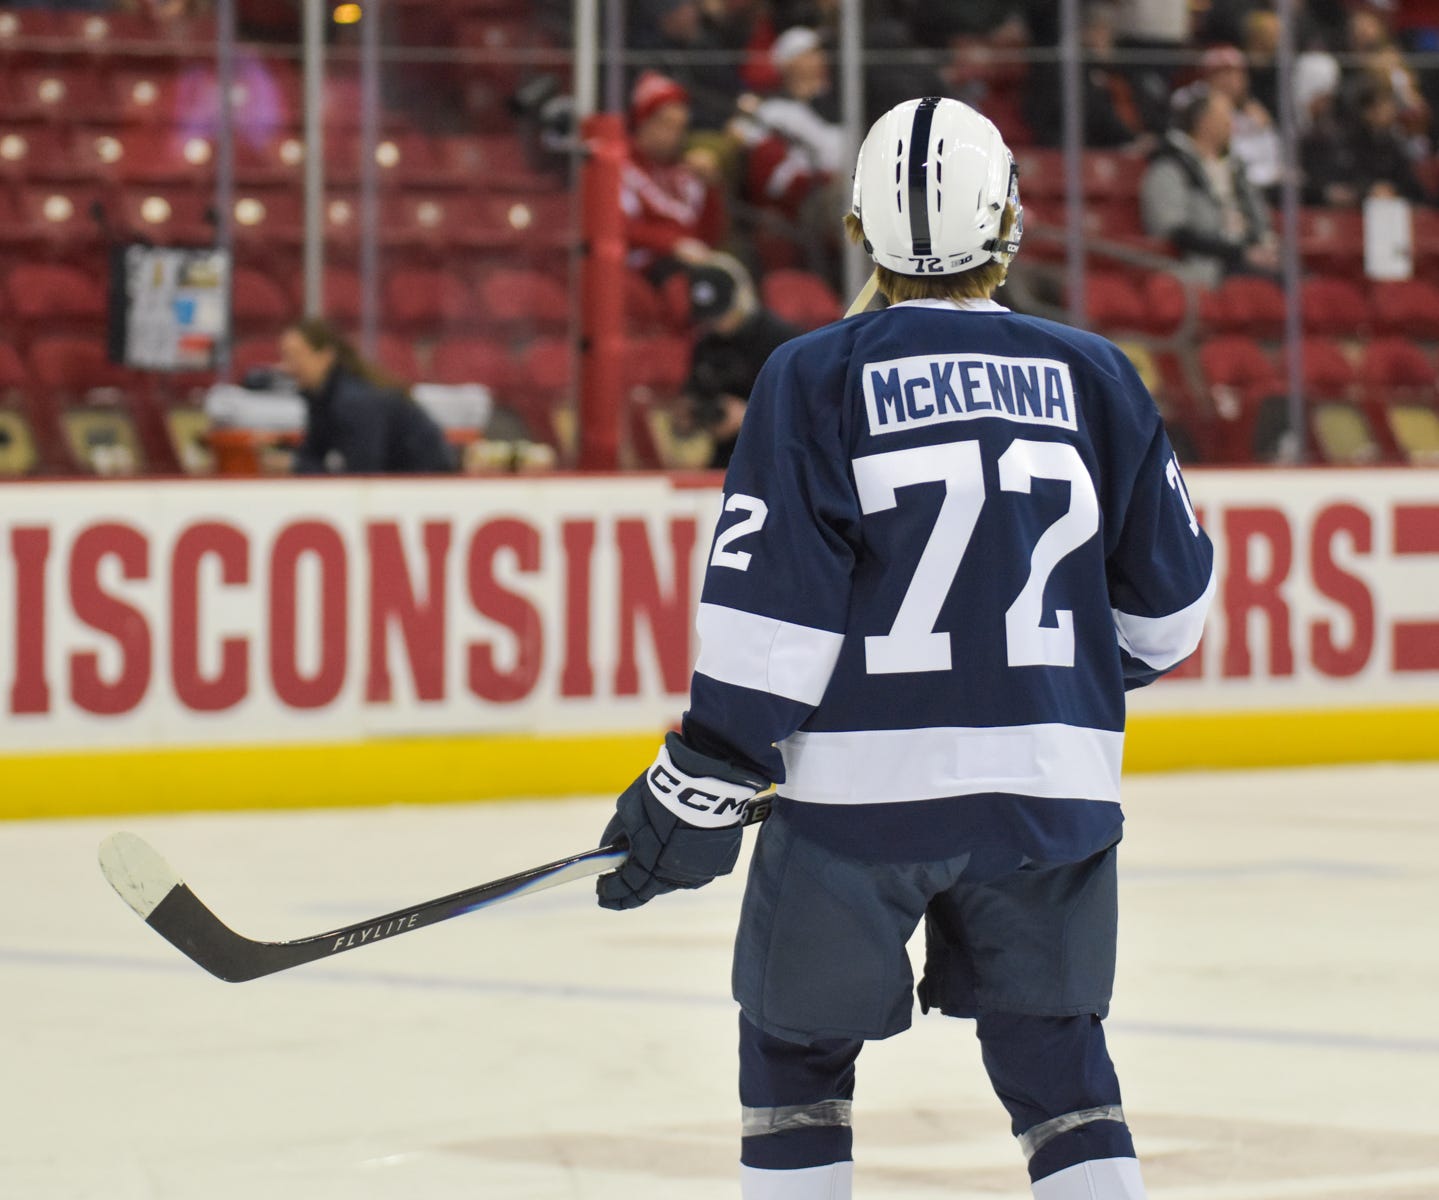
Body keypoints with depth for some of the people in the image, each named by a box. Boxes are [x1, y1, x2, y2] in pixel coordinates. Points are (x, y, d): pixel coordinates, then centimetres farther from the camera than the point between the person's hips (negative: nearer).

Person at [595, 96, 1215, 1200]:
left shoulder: (817, 378, -5)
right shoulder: (1092, 376, 4)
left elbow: (769, 608, -11)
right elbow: (1167, 601, 11)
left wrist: (700, 787, -5)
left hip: (860, 787, -2)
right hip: (1051, 783, 3)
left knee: (796, 1047, 14)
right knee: (1056, 1058, 14)